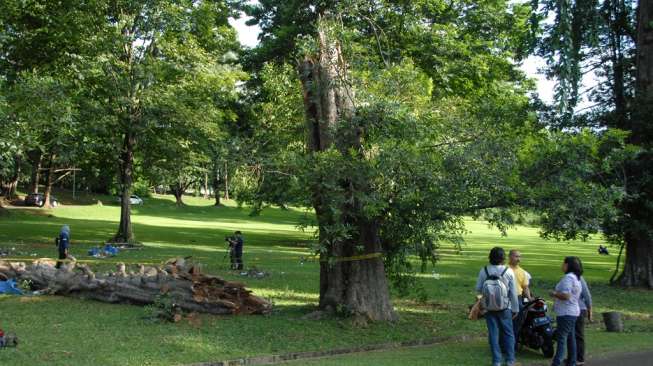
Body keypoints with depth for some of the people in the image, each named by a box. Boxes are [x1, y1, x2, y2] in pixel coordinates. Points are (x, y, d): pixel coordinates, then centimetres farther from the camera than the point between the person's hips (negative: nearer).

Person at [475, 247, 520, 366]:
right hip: (505, 308, -1)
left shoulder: (484, 271, -13)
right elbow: (513, 293, -8)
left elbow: (478, 289, -6)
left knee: (493, 333, 11)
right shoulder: (508, 271, -14)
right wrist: (515, 308, 4)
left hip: (489, 308, 1)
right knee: (508, 333, 14)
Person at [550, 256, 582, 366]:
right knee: (570, 338, 15)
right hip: (573, 312, 10)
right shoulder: (576, 278, 16)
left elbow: (565, 295, -26)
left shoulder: (568, 277, -17)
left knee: (561, 338, -14)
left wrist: (554, 294, -11)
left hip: (566, 313, -10)